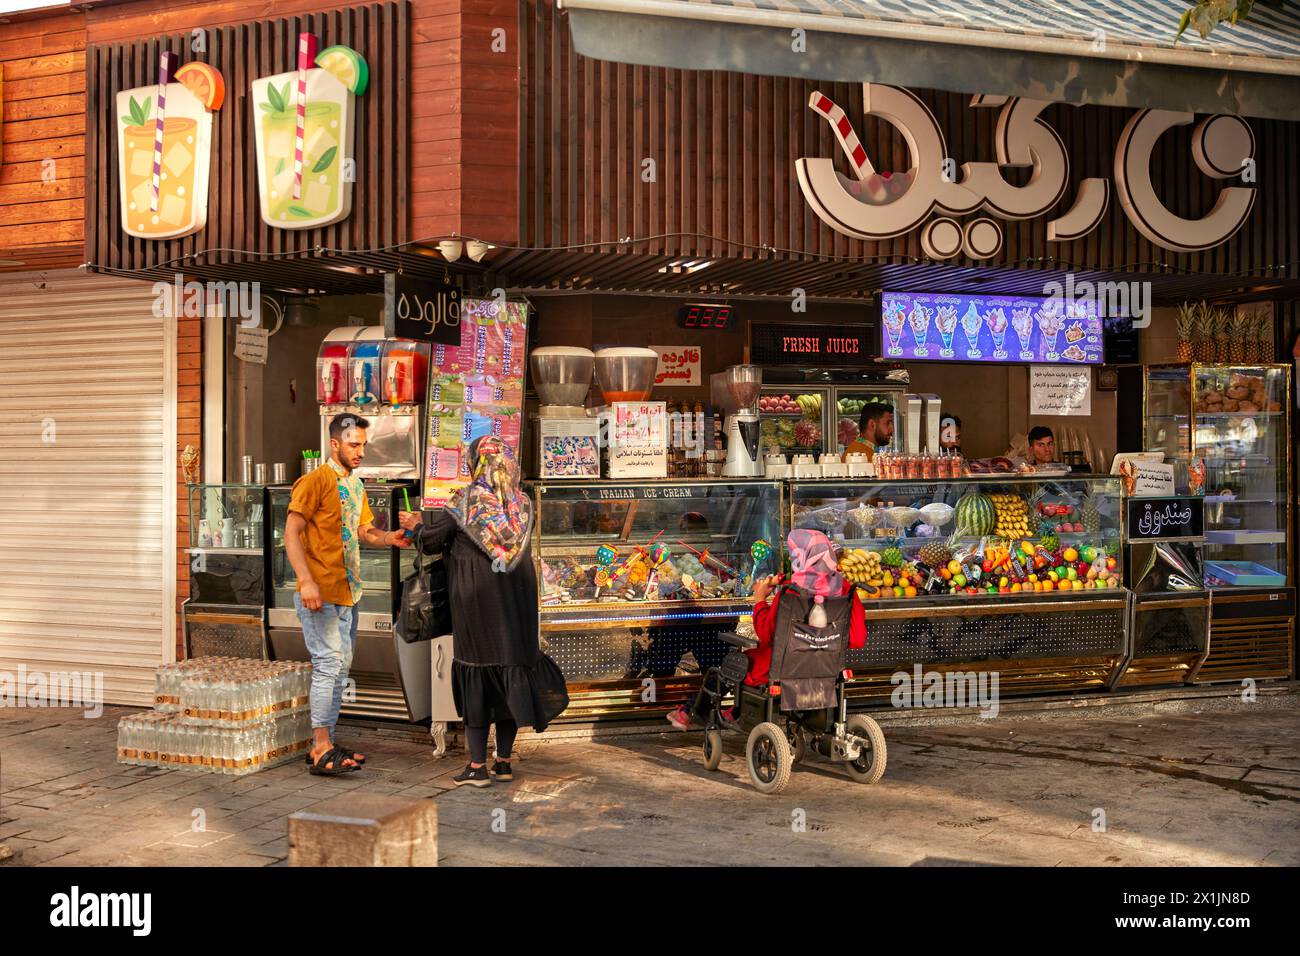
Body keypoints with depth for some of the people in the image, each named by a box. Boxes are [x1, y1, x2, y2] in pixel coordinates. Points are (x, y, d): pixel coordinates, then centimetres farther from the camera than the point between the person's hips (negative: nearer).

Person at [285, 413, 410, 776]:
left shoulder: (355, 485, 16)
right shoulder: (316, 481, -10)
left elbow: (365, 531, 18)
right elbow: (291, 533, -14)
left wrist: (389, 538, -4)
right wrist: (306, 581, -22)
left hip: (347, 592, 9)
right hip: (320, 593, -9)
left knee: (340, 667, 12)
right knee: (329, 665, -10)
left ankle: (322, 746, 21)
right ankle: (322, 749, -3)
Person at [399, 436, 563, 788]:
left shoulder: (464, 502, -8)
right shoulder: (522, 504, 5)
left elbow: (430, 541, -2)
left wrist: (415, 525, 21)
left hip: (475, 600, -4)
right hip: (516, 601, 4)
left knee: (475, 674, 3)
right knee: (511, 667, 10)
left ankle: (478, 766, 4)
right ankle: (504, 762, 16)